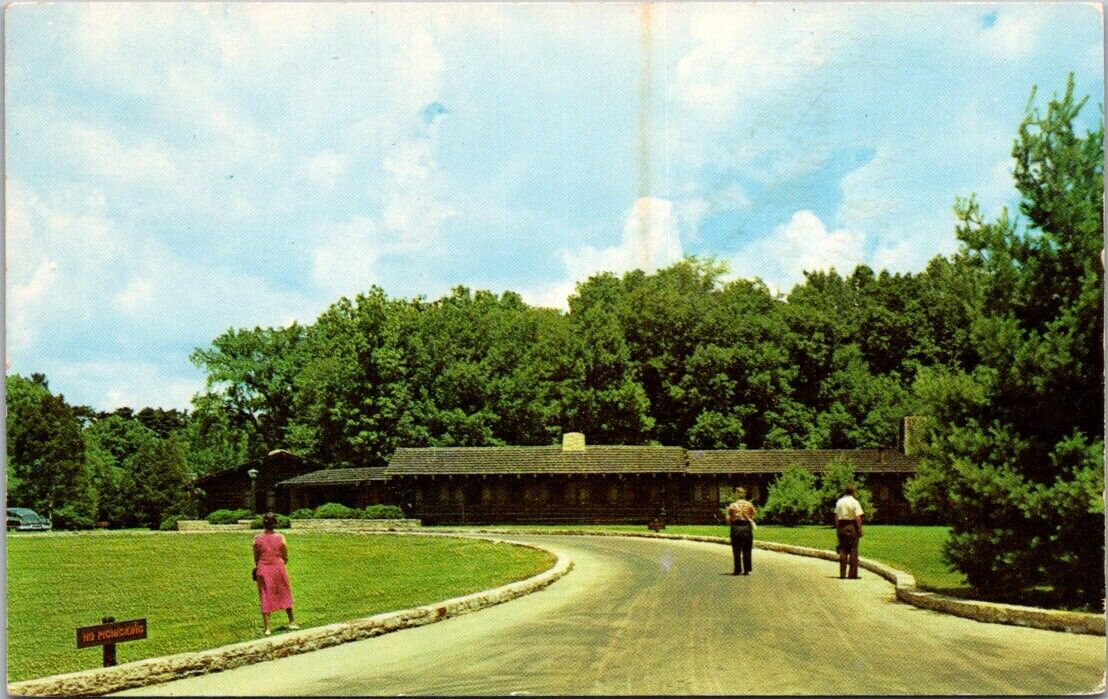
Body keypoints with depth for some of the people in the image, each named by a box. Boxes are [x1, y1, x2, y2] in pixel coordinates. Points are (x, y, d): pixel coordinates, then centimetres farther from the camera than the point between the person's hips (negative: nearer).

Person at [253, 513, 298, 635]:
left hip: (263, 570, 0)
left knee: (265, 598, 9)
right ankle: (291, 622, 31)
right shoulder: (280, 538, -9)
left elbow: (256, 558, 0)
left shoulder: (257, 539, -9)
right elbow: (286, 558, -2)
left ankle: (266, 628, 6)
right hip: (279, 568, 0)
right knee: (285, 594, 19)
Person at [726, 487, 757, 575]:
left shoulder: (732, 506, -5)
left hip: (736, 528, -2)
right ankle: (746, 570, 8)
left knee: (736, 550, 6)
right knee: (746, 550, 8)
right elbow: (754, 514, 7)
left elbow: (728, 520, -4)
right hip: (747, 528, 2)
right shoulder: (749, 505, -1)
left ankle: (737, 570, 8)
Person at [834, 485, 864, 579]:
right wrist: (860, 529, -8)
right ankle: (853, 574, 0)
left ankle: (842, 573, 10)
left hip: (841, 527, 5)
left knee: (842, 550, 10)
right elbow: (858, 518, -14)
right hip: (852, 526, -5)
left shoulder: (839, 502, 8)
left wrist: (838, 527, 14)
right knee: (853, 551, 0)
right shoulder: (855, 502, -8)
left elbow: (836, 516, 8)